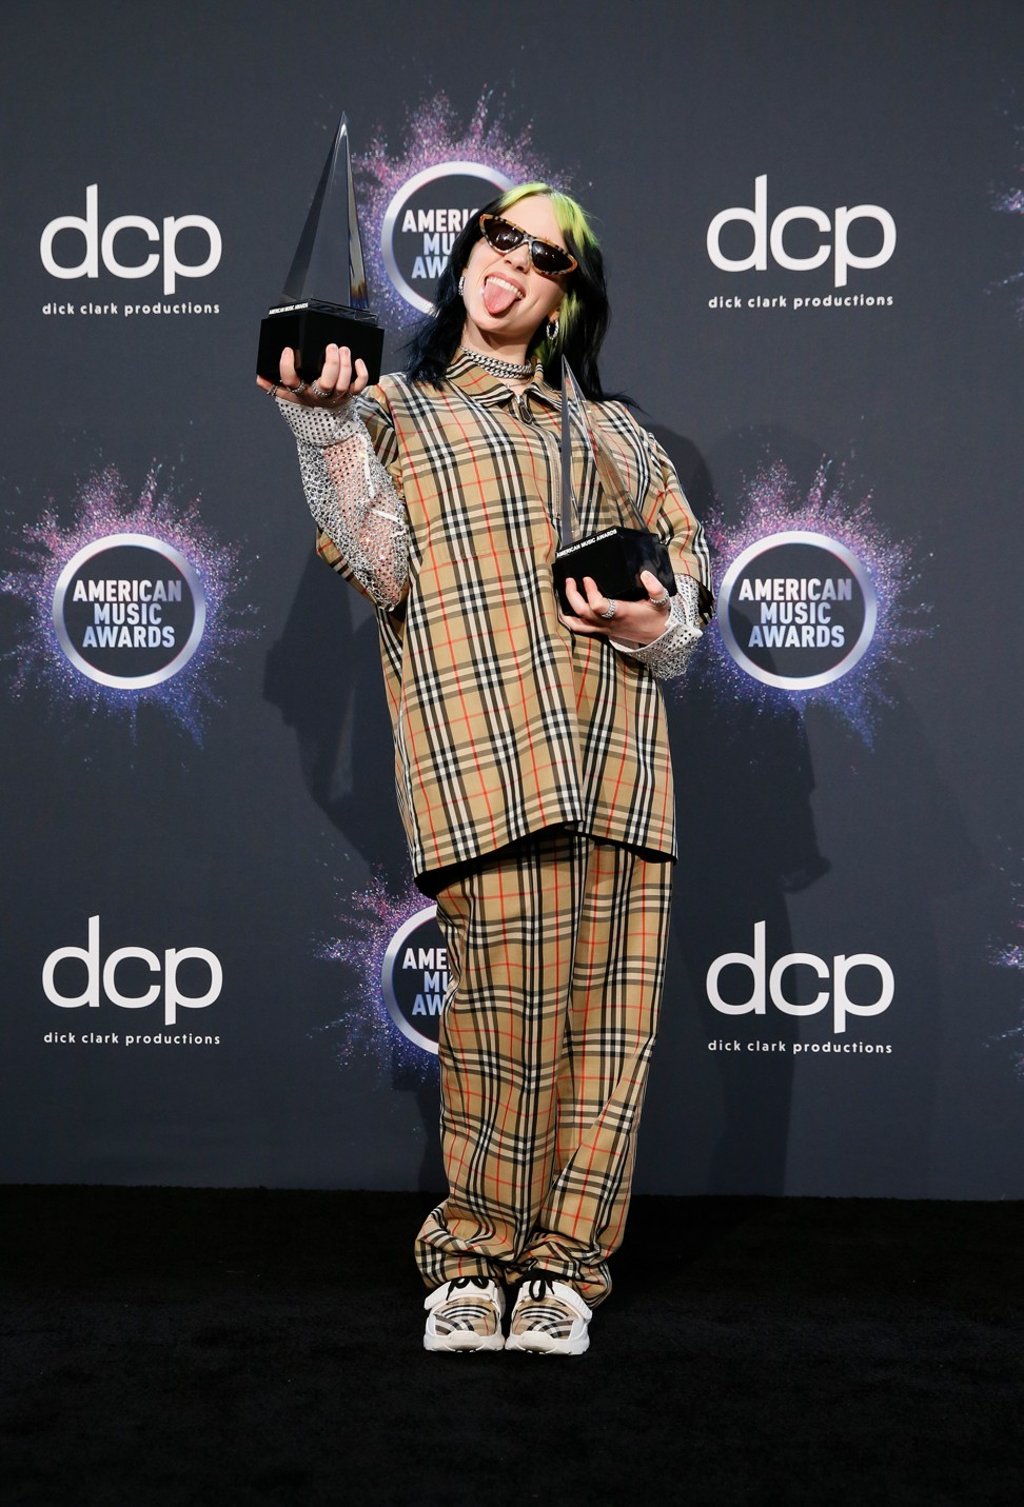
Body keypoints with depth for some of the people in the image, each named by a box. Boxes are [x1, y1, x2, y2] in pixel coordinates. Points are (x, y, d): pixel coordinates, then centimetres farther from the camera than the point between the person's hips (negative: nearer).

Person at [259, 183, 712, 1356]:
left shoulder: (613, 429, 27)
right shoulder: (395, 409, 17)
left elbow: (684, 554, 21)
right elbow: (383, 567, 0)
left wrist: (662, 623, -1)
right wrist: (325, 424, -9)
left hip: (614, 742, 4)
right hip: (485, 742, -4)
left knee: (605, 1003, -1)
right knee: (508, 992, -12)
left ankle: (562, 1261, 9)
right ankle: (473, 1258, 4)